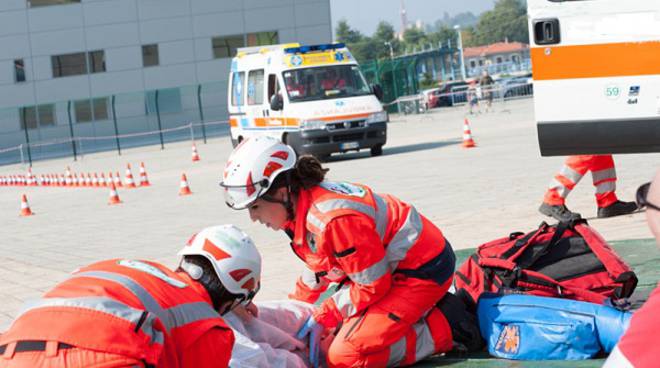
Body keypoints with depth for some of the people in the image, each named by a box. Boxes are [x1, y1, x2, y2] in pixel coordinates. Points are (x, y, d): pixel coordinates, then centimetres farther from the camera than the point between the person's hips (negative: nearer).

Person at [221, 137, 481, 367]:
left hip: (421, 270, -10)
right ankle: (424, 309, 19)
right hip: (393, 267, 10)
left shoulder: (333, 220, -31)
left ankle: (444, 327, -7)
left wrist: (323, 319, -14)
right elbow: (321, 264, 18)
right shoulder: (303, 204, -2)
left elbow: (373, 286, -22)